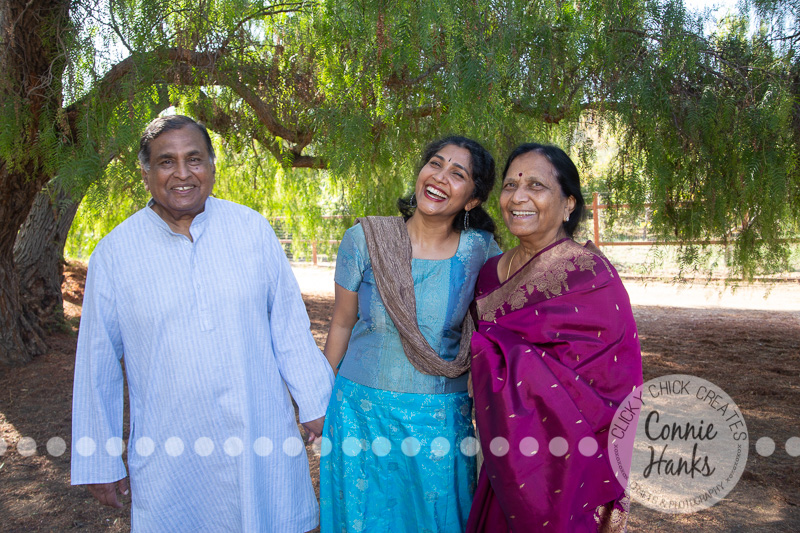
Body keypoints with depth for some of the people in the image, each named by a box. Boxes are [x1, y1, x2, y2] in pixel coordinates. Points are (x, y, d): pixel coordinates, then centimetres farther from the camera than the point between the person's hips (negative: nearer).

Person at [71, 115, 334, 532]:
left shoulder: (252, 228, -2)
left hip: (263, 438, 1)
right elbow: (97, 365, 3)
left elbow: (289, 324, 3)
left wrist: (314, 402, 4)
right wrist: (99, 461, 6)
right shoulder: (114, 254, -3)